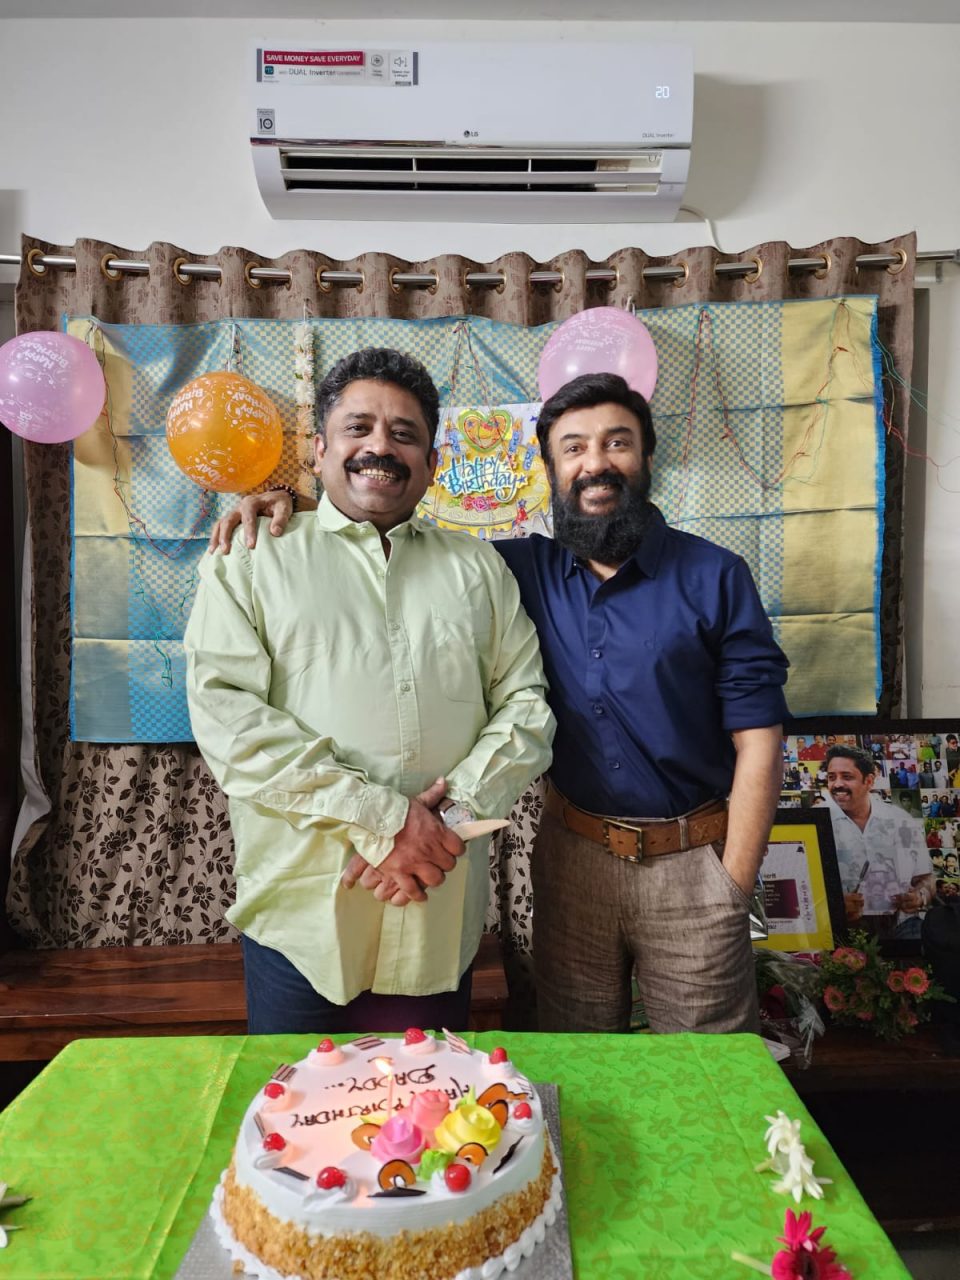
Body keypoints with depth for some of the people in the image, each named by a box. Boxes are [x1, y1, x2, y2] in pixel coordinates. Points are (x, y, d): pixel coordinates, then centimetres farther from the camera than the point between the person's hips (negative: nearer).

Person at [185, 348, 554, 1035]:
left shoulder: (478, 568, 10)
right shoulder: (250, 562, 1)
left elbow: (527, 706, 5)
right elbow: (227, 717, -10)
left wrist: (454, 812, -11)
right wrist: (380, 818, -16)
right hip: (301, 910, -2)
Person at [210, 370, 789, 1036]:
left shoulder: (715, 577, -6)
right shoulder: (529, 569, 1)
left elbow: (757, 743, -7)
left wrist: (733, 888, -10)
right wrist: (293, 511, -8)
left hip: (691, 862, -2)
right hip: (573, 855, 3)